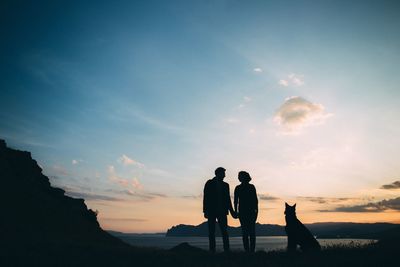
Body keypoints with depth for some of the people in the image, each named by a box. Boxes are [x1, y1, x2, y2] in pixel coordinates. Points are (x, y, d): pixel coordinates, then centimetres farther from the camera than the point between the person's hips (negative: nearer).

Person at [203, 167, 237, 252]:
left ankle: (227, 250, 0)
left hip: (222, 212, 3)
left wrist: (231, 211, 9)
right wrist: (205, 211, -10)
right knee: (211, 232, 1)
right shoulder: (209, 183, 2)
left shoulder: (225, 185, 13)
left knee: (224, 232, -2)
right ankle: (212, 250, 6)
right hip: (211, 211, -3)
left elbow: (228, 199, 16)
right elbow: (205, 197, -2)